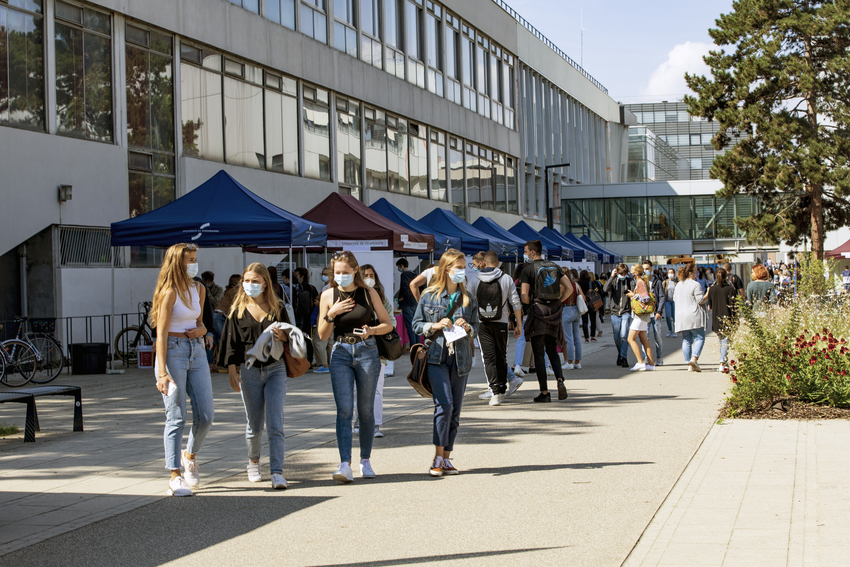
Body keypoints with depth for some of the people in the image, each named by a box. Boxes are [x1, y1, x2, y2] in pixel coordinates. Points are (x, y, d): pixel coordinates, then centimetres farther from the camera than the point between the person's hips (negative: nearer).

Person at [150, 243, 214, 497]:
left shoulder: (199, 289, 10)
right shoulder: (170, 293, -11)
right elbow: (161, 334, -14)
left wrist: (201, 329, 1)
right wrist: (163, 373, -21)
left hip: (196, 351, 6)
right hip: (173, 351, -6)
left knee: (205, 414, 2)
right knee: (176, 417, -5)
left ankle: (190, 455, 30)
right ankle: (175, 477, 1)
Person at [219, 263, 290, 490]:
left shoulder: (277, 308, 5)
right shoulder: (237, 310, 5)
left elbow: (291, 335, 13)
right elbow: (231, 342, 4)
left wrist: (283, 336, -11)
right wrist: (232, 371, -4)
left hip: (275, 369, -1)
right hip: (249, 371, 1)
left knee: (275, 424, -10)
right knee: (254, 424, 9)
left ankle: (277, 473, -11)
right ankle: (253, 462, 35)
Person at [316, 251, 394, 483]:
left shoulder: (369, 293, 1)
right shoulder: (328, 295, 3)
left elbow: (388, 324, 5)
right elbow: (322, 335, 5)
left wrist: (372, 330, -15)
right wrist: (331, 315, -12)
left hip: (367, 352, 0)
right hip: (340, 353, 0)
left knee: (366, 410, 6)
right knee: (344, 410, -12)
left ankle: (365, 461, 20)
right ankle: (345, 465, -18)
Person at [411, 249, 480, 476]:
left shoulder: (469, 299, 9)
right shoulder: (429, 295, 2)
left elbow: (476, 328, 14)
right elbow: (416, 324, 6)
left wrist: (467, 327, -7)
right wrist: (435, 326, -11)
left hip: (460, 358, 3)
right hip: (436, 356, -3)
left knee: (455, 409, 4)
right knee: (444, 403, -16)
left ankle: (446, 458, 14)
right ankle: (438, 457, -8)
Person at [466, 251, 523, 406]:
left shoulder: (474, 281, 1)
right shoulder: (506, 279, 1)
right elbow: (516, 303, 0)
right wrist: (518, 325, 6)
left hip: (482, 324, -1)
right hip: (501, 323, 1)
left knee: (488, 358, -3)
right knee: (501, 357, 12)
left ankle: (495, 392, -15)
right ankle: (501, 391, 18)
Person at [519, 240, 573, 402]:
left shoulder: (528, 269, -6)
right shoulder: (554, 267, 10)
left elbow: (524, 296, -12)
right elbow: (569, 288, 4)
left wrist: (530, 304, 8)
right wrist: (557, 302, 10)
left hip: (537, 312, -5)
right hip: (554, 313, 5)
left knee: (539, 354, 1)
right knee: (552, 351, 16)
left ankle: (544, 392, -1)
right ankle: (560, 380, -7)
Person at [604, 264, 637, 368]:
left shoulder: (630, 281, 0)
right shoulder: (614, 281, 5)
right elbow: (606, 289, -16)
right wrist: (612, 277, -17)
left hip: (626, 312, -2)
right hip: (615, 312, 2)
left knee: (624, 335, -15)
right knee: (617, 337, 8)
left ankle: (624, 357, -8)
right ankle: (620, 353, 33)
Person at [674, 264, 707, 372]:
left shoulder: (678, 285, 12)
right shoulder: (695, 285, -11)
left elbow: (674, 299, 20)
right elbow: (700, 300, -13)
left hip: (681, 317, 7)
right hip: (694, 315, -7)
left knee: (686, 340, 7)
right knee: (699, 338, -1)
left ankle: (689, 365, 4)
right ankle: (694, 358, -21)